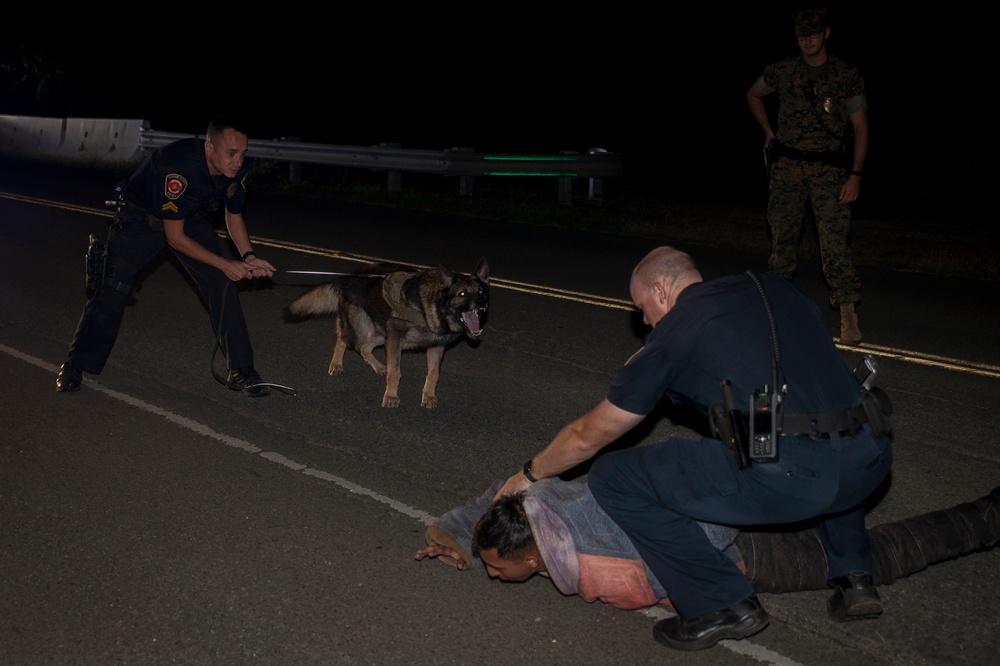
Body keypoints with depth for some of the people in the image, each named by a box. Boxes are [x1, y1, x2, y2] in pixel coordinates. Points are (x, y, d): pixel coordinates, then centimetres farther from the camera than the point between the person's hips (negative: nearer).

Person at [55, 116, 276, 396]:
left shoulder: (237, 169, -21)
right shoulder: (177, 167, -40)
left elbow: (233, 216, -1)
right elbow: (175, 237, -32)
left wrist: (248, 256, -18)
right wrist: (225, 264, -32)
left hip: (190, 218, 5)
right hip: (141, 220, -5)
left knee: (222, 286, -10)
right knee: (111, 291, -5)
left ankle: (241, 370, -2)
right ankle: (75, 366, 13)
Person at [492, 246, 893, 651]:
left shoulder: (672, 332, 9)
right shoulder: (777, 288, 23)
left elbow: (588, 436, 18)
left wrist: (531, 474, 35)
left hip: (787, 475, -7)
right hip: (872, 462, 7)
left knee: (613, 478, 4)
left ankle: (722, 606, 8)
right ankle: (853, 575, 27)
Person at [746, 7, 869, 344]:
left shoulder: (847, 76, 0)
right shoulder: (782, 72, 6)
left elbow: (861, 129, 0)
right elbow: (753, 95, 26)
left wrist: (856, 175, -9)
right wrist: (769, 132, 15)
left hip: (829, 168, -2)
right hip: (787, 165, 3)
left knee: (835, 238, -12)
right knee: (782, 236, 7)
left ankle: (848, 312, -11)